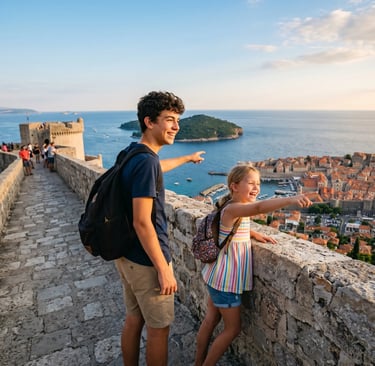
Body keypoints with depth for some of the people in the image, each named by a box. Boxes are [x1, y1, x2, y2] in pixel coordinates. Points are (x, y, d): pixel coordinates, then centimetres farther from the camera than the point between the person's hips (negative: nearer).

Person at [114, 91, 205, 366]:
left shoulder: (132, 154, 5)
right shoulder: (146, 161, -24)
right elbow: (142, 222, -26)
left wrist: (188, 158, 44)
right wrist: (164, 269, -19)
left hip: (126, 255, 9)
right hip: (146, 261, -9)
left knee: (134, 320, 23)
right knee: (159, 329, 11)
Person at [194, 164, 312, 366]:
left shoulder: (234, 208, 5)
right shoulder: (233, 208, -25)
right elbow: (259, 207, -43)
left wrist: (254, 234, 4)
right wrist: (290, 200, -52)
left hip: (219, 275, 10)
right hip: (226, 279, -9)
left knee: (211, 319, 22)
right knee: (232, 328, 8)